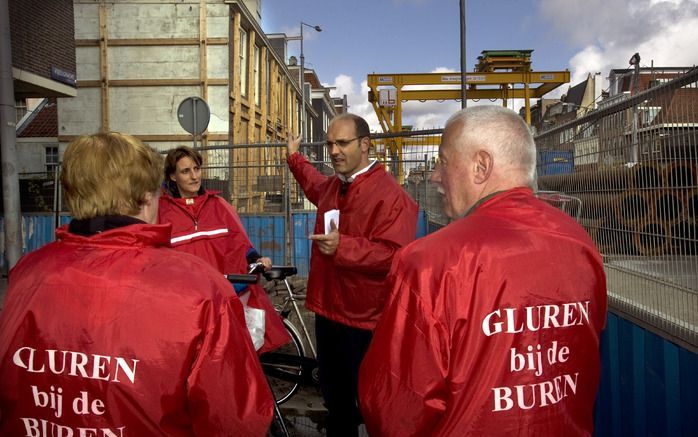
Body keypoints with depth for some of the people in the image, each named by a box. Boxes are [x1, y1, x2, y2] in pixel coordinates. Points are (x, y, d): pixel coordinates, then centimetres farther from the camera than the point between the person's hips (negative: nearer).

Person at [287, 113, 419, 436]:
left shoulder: (389, 194, -19)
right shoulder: (332, 186, 10)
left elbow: (394, 254, -27)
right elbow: (315, 186, 36)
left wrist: (343, 246, -35)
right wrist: (294, 157, 45)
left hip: (366, 321, -8)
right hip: (328, 311, 8)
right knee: (334, 397, 24)